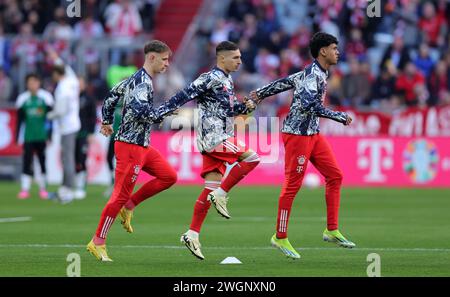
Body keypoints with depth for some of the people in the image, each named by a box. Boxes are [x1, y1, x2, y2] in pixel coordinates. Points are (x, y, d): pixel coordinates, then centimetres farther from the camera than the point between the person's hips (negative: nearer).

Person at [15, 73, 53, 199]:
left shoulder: (45, 97, 0)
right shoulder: (23, 98, 5)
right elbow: (20, 120, 9)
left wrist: (49, 136, -3)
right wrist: (17, 137, 6)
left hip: (42, 136, -1)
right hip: (28, 136, 1)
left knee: (43, 161, 4)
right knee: (26, 162, -4)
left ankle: (43, 188, 15)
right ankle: (24, 189, -3)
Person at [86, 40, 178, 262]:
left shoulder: (136, 78, 14)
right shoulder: (143, 82, -16)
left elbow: (112, 95, 25)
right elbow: (140, 111, -30)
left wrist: (106, 121, 34)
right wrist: (165, 111, -17)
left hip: (141, 145, 10)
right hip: (130, 146, -10)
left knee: (169, 177, 8)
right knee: (121, 194, -7)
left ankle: (129, 206, 12)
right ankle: (97, 243, 0)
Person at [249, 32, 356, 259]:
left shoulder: (317, 73, 12)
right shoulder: (313, 75, -17)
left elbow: (286, 82, 19)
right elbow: (309, 103, -30)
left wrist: (260, 94, 26)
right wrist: (340, 117, -25)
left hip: (312, 133, 10)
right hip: (297, 134, -10)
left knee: (335, 175, 5)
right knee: (293, 184, -5)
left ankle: (331, 230, 8)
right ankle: (280, 238, 3)